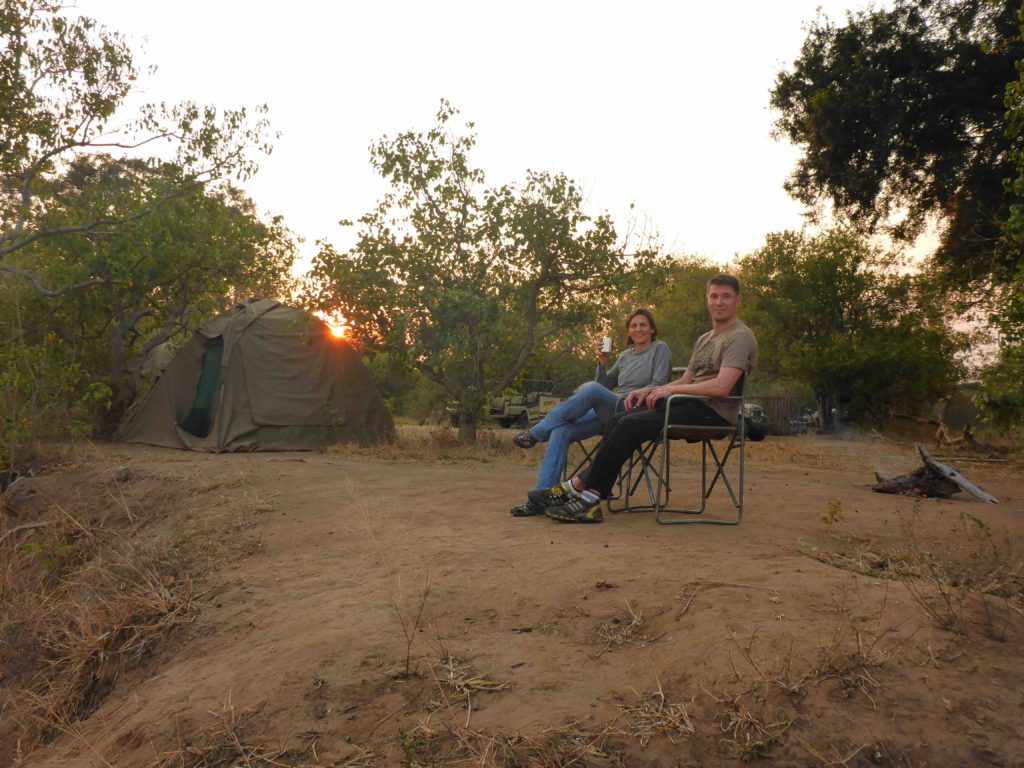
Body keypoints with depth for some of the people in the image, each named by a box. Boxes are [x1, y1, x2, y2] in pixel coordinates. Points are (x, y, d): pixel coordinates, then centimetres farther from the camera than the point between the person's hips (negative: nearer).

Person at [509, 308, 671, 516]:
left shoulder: (660, 349, 7)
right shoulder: (626, 355, 25)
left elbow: (659, 386, -4)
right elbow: (605, 384, 25)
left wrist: (630, 397, -13)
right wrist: (602, 363, 8)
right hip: (609, 413, 6)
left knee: (591, 389, -34)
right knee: (562, 430, -21)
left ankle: (536, 432, -18)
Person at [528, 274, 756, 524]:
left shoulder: (740, 337, -6)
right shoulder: (705, 339, 25)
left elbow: (721, 386, -20)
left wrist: (670, 389, -15)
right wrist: (648, 390, 6)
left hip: (713, 411, -9)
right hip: (690, 404, 9)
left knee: (631, 425, -22)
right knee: (618, 421, -10)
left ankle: (577, 487, -13)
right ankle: (591, 499, -17)